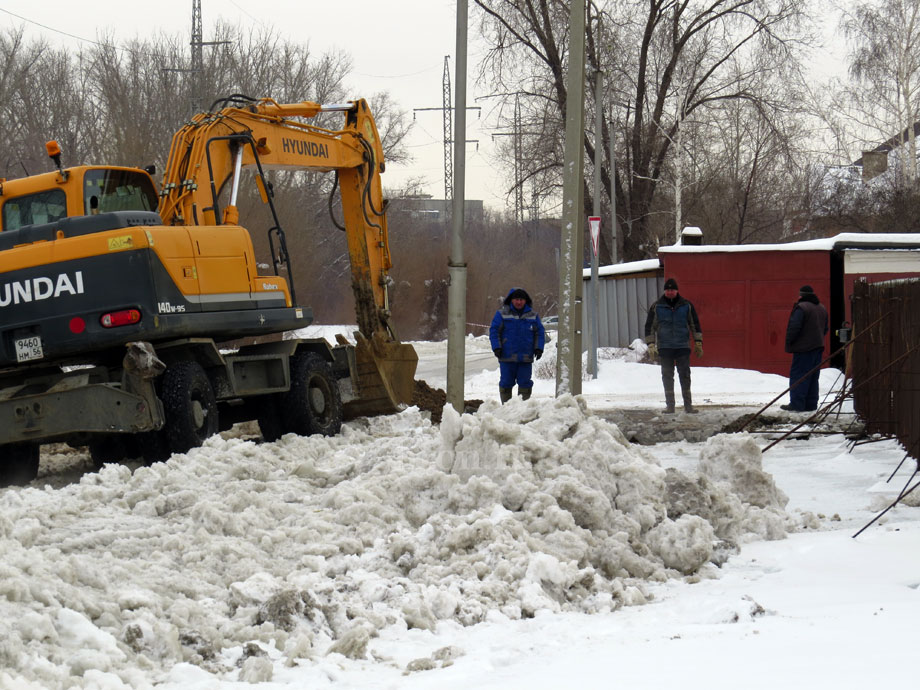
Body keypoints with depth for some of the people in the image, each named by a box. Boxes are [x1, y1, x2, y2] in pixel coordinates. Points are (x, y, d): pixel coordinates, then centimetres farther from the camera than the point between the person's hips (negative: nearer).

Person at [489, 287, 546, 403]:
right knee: (506, 382, 3)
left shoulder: (533, 316, 9)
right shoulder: (502, 314, 2)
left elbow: (540, 333, 12)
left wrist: (538, 348, 0)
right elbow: (494, 331, 1)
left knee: (525, 383, 3)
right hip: (507, 357, -2)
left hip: (526, 358, 2)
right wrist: (496, 347, -9)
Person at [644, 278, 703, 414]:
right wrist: (651, 345, -1)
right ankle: (669, 405, 7)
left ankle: (688, 404, 2)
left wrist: (698, 343, 6)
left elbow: (695, 324, 11)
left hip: (683, 347, 0)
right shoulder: (656, 307, 4)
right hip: (665, 348, 0)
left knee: (685, 375, -2)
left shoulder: (686, 306, 5)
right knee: (667, 376, 2)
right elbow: (649, 327, 7)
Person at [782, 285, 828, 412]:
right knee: (813, 377, 12)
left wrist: (788, 342, -7)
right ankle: (811, 404, 14)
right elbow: (825, 329, 21)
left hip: (804, 348, -8)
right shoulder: (822, 308, 14)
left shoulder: (801, 308, -15)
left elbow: (794, 327, -19)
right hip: (817, 347, 8)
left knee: (798, 376, -6)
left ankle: (797, 404, -9)